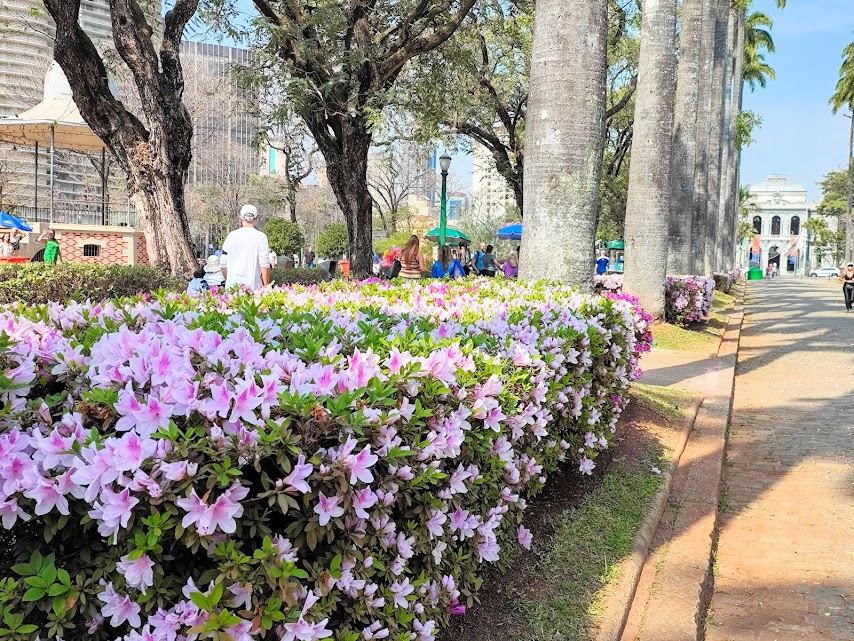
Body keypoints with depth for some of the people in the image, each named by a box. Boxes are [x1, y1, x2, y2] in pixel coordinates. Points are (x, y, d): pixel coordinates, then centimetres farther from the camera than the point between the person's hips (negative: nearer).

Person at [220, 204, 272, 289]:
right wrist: (266, 286, -2)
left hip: (232, 285, 3)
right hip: (252, 285, -3)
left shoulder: (231, 235, 7)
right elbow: (264, 265, -8)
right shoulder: (260, 236, -4)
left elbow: (223, 263, 11)